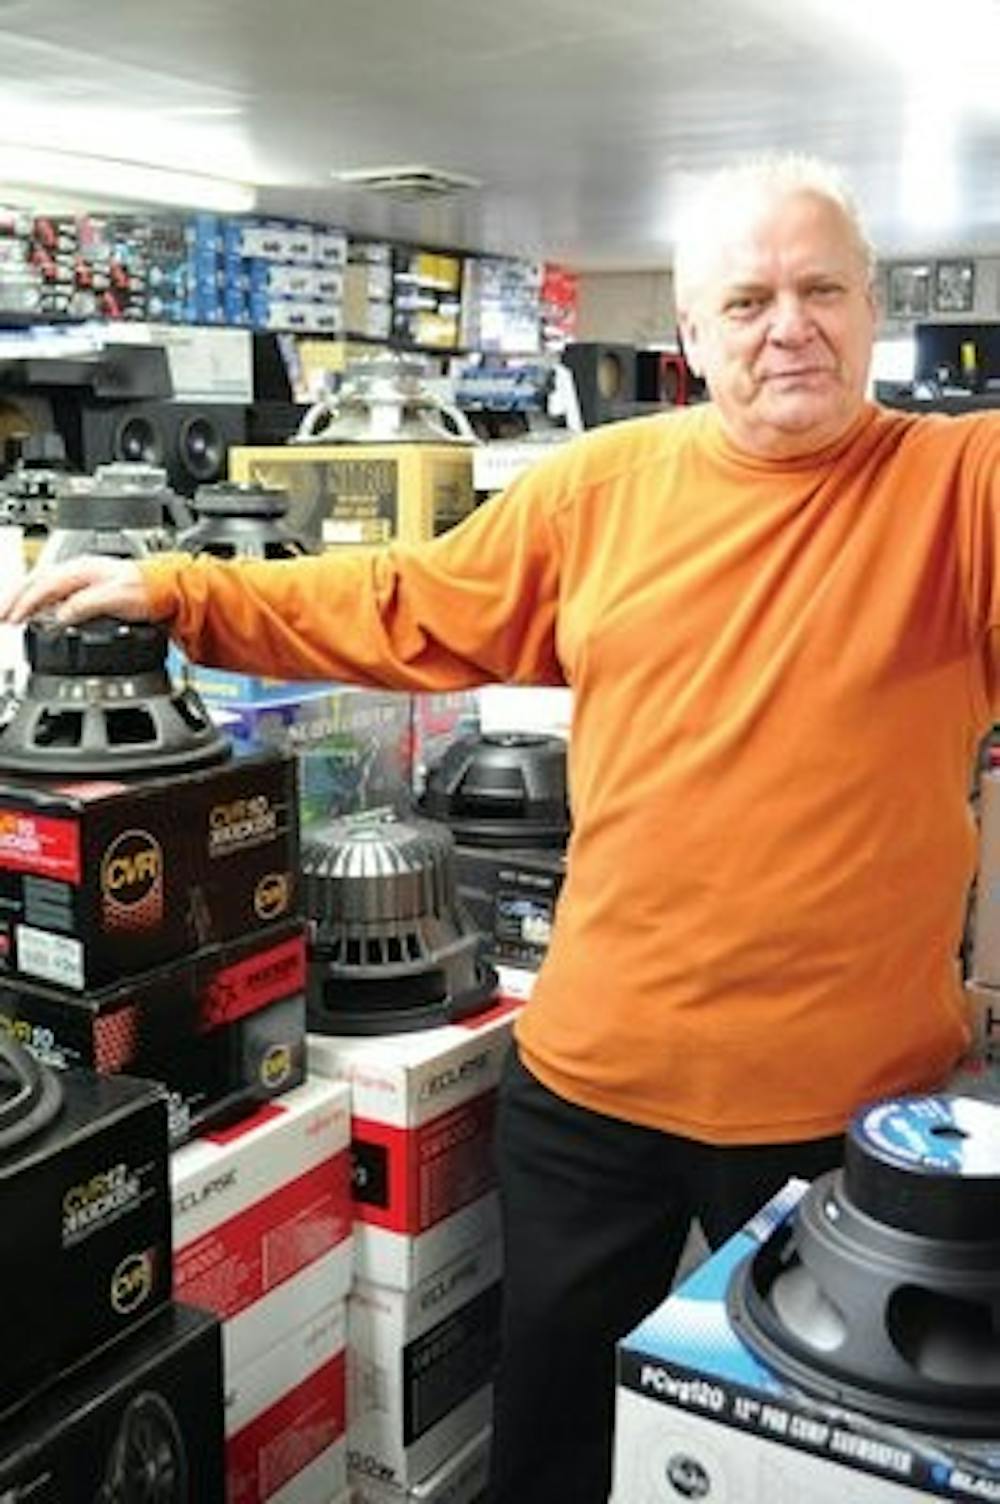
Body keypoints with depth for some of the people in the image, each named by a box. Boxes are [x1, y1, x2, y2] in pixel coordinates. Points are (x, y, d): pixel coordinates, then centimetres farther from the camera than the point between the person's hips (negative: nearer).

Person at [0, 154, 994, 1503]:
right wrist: (171, 592, 3)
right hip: (592, 1071, 3)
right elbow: (402, 615, 6)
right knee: (551, 1394, 24)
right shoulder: (602, 483, 1)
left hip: (842, 1093, -2)